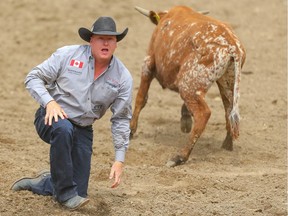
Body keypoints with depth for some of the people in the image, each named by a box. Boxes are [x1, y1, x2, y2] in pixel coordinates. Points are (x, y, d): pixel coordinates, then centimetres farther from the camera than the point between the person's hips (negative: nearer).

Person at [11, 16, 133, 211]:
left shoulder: (123, 77, -5)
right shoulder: (68, 54, -12)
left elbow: (121, 120, 0)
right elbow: (34, 77, -8)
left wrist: (120, 160, -6)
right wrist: (49, 102, -27)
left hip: (82, 130, 4)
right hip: (52, 118, -3)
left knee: (78, 194, -2)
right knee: (64, 129, -42)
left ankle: (42, 183, 31)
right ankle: (66, 193, -27)